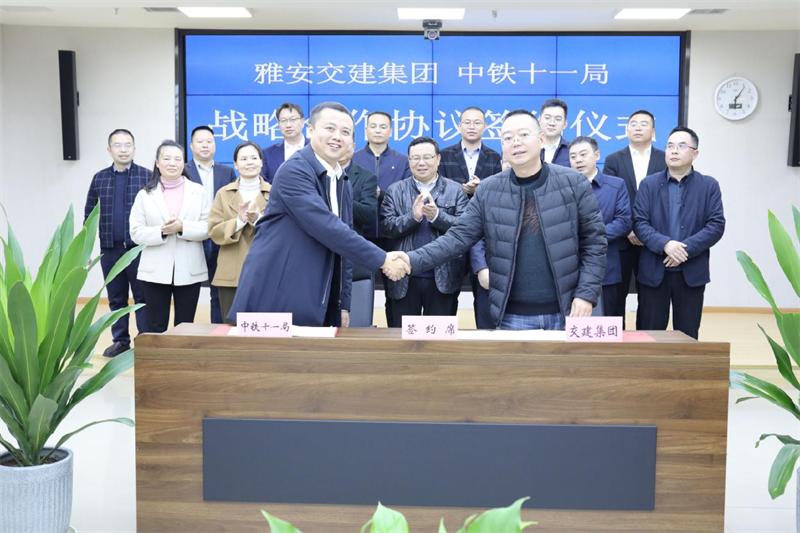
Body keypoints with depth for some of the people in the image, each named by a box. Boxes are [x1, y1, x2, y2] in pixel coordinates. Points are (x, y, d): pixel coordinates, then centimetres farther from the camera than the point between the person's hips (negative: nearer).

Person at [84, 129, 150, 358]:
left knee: (143, 297, 3)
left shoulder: (147, 176, -3)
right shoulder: (99, 178, 8)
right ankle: (120, 340, 21)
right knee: (116, 298, 11)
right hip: (110, 249, 4)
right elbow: (89, 213, 12)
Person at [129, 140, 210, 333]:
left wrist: (182, 227, -18)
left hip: (189, 270, 0)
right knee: (156, 328, 4)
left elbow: (207, 228, -1)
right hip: (156, 271, 0)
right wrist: (161, 231, -18)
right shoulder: (145, 194, 4)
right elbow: (136, 233, -1)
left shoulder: (198, 191, 4)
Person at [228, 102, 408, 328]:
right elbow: (327, 228, -23)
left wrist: (343, 303, 13)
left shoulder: (343, 185, 14)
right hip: (274, 302, -8)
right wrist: (382, 259, -19)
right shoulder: (294, 171, -13)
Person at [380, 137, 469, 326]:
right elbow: (386, 227, -3)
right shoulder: (395, 191, 7)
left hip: (443, 278, -1)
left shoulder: (455, 190, 3)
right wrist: (413, 216, -19)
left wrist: (437, 216, -21)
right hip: (405, 278, 1)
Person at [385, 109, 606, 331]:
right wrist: (414, 260, -16)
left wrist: (586, 294, -9)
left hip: (565, 311, -1)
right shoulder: (488, 190, 1)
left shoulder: (573, 183, -3)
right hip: (514, 314, 1)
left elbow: (594, 241, 0)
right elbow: (459, 237, -2)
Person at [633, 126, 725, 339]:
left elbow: (716, 225, -4)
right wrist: (665, 244, -21)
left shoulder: (709, 185, 4)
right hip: (654, 272, 0)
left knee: (687, 335, 8)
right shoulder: (648, 184, 5)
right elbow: (639, 223, -4)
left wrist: (686, 249, -17)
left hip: (692, 272, 0)